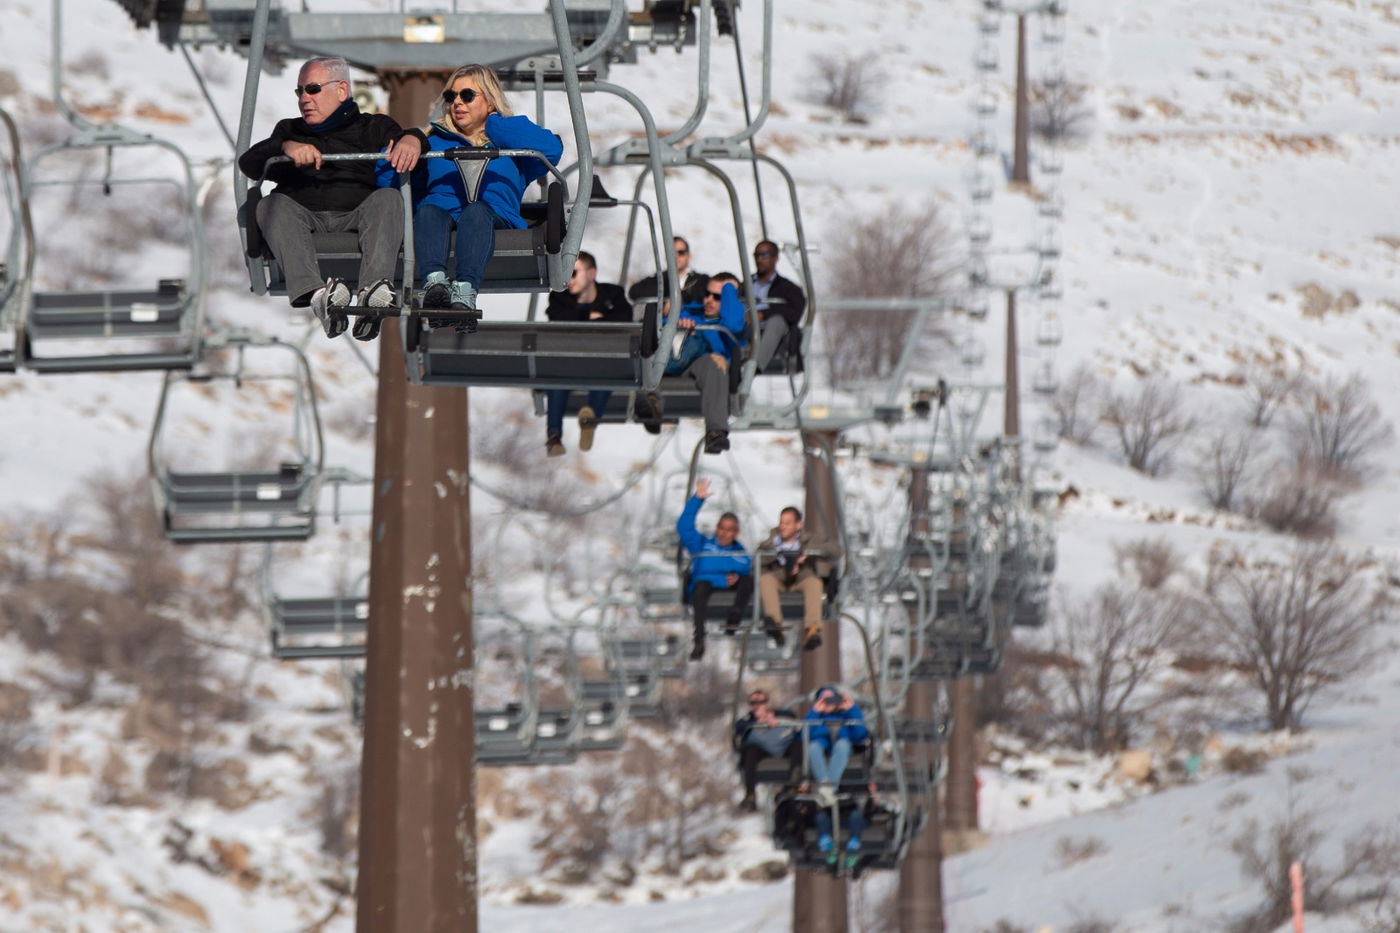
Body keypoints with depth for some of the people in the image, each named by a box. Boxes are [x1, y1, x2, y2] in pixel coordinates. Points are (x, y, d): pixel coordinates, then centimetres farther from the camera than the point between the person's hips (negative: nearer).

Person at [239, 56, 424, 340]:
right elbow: (249, 163, 13)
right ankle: (316, 293, -56)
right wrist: (287, 148, -8)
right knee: (272, 205, -31)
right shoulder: (290, 131, 31)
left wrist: (410, 140, -23)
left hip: (355, 212, -1)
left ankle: (374, 291, -56)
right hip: (302, 213, 1)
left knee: (388, 199, -31)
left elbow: (398, 135, 3)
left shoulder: (371, 127, 26)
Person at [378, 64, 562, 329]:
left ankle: (464, 292, -62)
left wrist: (494, 126, 13)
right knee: (429, 211, -33)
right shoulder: (434, 140, 34)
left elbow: (551, 148, 7)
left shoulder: (509, 140, 30)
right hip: (440, 214, 2)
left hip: (495, 215, -2)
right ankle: (434, 282, -61)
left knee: (476, 210, -37)